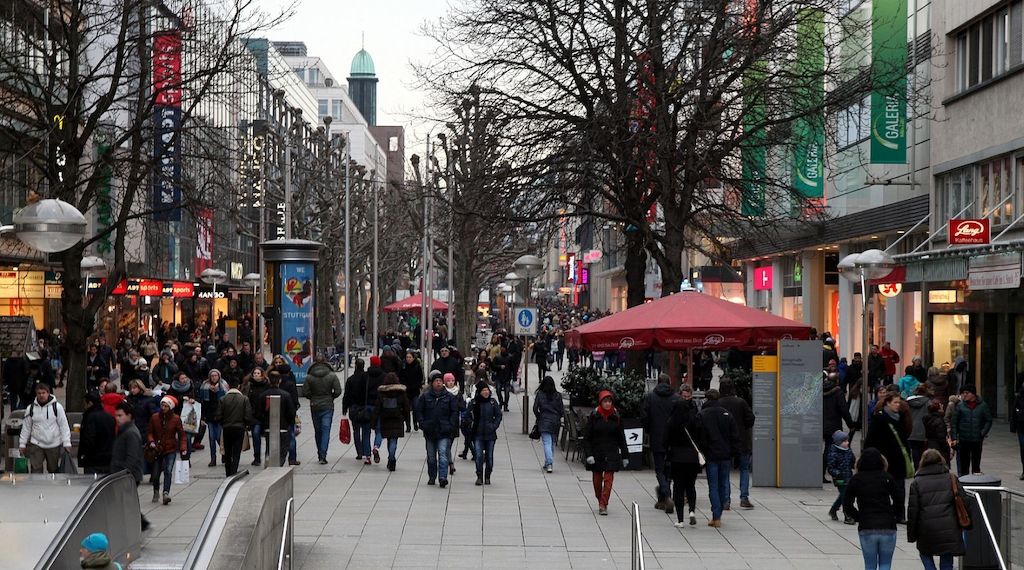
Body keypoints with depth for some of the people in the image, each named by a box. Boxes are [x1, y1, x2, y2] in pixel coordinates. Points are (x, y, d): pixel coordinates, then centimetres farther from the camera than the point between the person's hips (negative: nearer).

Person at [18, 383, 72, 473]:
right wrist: (22, 444, 8)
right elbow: (26, 427, 9)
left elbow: (64, 426, -4)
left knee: (54, 469, 11)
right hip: (36, 444, 1)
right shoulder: (31, 408, 1)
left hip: (54, 445, -1)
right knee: (36, 469, -6)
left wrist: (67, 443, -9)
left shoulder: (57, 407, -6)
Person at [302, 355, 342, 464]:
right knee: (326, 430, -1)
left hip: (314, 406, 1)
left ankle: (320, 454, 24)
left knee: (317, 431, 14)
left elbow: (305, 392, -8)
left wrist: (313, 398, 10)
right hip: (328, 406, -1)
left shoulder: (309, 377, -6)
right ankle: (323, 456, -12)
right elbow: (338, 391, -10)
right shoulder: (332, 375, -7)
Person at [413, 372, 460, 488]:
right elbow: (417, 410, 6)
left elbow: (455, 412, 4)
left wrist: (451, 425, -6)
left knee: (443, 454, -13)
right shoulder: (425, 396, 4)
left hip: (444, 432, -2)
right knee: (431, 456, 12)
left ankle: (442, 477, -19)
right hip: (429, 432, 2)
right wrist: (422, 423, -5)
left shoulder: (449, 397, 2)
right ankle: (432, 477, 24)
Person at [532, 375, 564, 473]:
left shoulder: (539, 394, -6)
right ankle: (548, 464, 23)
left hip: (544, 422, -2)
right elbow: (562, 410, 0)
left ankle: (549, 464, -23)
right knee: (552, 443, 15)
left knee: (547, 443, -7)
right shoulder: (558, 395, -2)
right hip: (555, 423, 3)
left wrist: (539, 417, 11)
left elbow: (535, 408, -6)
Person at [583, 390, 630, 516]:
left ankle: (603, 505, -11)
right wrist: (588, 454, -13)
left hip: (611, 453, 0)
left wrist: (625, 456, 7)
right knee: (597, 480, 8)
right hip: (596, 452, 0)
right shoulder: (594, 416, -4)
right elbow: (586, 437, -3)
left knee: (608, 479, -10)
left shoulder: (616, 416, 1)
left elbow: (621, 437, 7)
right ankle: (600, 502, 28)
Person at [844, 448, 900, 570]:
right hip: (888, 528, 0)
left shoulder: (856, 479, 3)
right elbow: (899, 503, -3)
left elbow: (847, 506, 1)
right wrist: (891, 516, 12)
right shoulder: (887, 478, 2)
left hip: (866, 529, 0)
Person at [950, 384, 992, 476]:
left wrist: (983, 433, -8)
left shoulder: (982, 405, 0)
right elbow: (954, 423, 0)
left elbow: (988, 421, 5)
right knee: (963, 465, 4)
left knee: (976, 465, 10)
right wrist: (954, 438, -6)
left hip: (977, 441, 0)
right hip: (963, 440, 0)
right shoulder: (960, 406, -1)